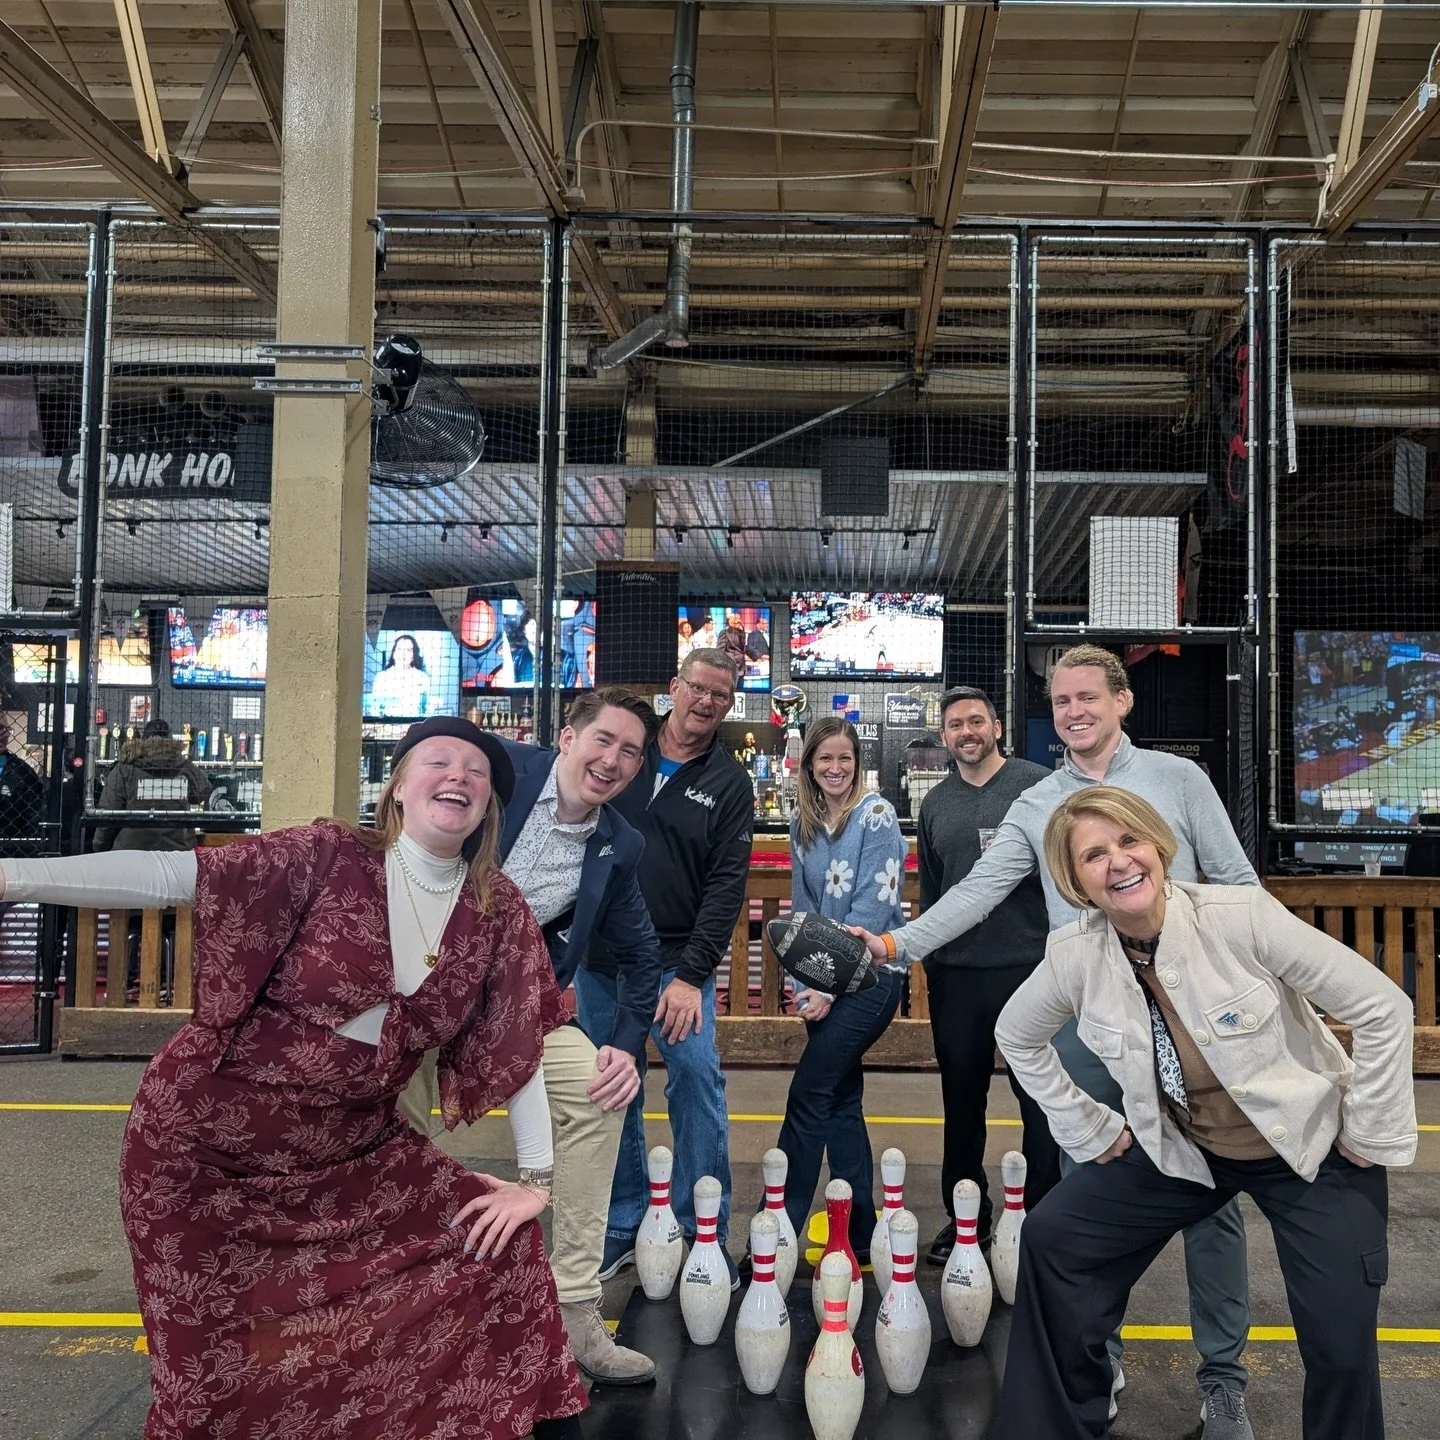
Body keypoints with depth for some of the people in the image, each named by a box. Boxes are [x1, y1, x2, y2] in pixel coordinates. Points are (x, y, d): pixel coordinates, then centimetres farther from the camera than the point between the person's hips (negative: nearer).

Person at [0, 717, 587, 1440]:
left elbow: (518, 1045, 0)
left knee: (502, 1246, -4)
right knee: (217, 1355, 5)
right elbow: (170, 876, -22)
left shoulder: (499, 911, -4)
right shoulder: (330, 857, -15)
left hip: (353, 1147, 4)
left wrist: (538, 1178, -3)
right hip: (206, 1135, -3)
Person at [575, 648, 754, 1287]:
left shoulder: (729, 783, -2)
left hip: (678, 963, -2)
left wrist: (692, 973, -17)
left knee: (698, 1082, -10)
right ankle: (623, 1227, 24)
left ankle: (704, 1233, 6)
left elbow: (727, 885, -8)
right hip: (600, 959, 3)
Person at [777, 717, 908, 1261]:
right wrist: (806, 984, 2)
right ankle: (858, 1235, 21)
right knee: (841, 1100, 10)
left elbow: (872, 907, -15)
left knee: (807, 1099, -7)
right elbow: (802, 906, 12)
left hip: (870, 975, -7)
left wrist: (830, 985, -15)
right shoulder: (804, 823, 9)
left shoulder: (876, 814, -10)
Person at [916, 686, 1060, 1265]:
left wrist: (1023, 859, -16)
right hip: (956, 972, 4)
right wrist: (928, 959, 17)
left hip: (1030, 963, -4)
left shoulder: (1038, 785, -1)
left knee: (1041, 1096, 2)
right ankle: (965, 1217, 25)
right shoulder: (935, 804, 14)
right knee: (961, 1098, 12)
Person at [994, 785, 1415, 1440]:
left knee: (1341, 1345, -10)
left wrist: (1372, 1135, -12)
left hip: (1312, 1147, -3)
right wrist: (1091, 1133, 4)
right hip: (1183, 1152, 4)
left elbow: (1383, 1008, -19)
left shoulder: (1241, 915, -26)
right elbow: (1017, 1037, 5)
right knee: (1053, 1238, 0)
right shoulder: (1074, 955, -15)